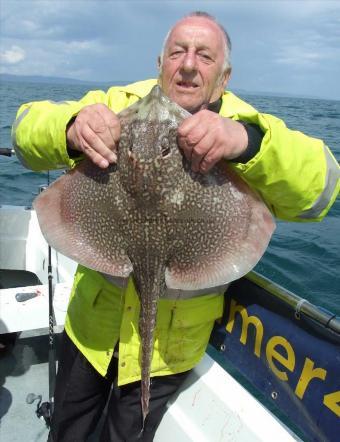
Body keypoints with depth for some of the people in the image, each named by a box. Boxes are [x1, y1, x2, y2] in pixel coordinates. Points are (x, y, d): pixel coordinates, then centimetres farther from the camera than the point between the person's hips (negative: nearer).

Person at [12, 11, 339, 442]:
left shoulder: (246, 128, -12)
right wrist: (70, 129, -37)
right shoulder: (120, 104, -7)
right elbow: (28, 127, -13)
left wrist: (247, 142, -46)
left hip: (172, 341, -1)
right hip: (93, 317, 2)